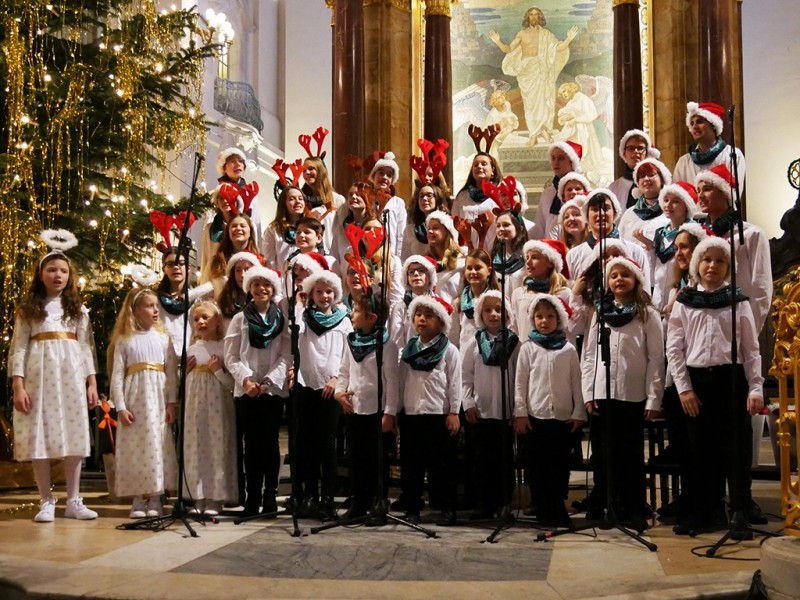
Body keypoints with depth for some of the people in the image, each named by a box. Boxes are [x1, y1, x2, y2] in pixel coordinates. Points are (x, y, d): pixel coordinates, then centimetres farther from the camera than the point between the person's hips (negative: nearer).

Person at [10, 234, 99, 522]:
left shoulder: (78, 310, 13)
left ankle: (73, 501, 7)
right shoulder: (28, 309, 7)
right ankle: (46, 502, 6)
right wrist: (17, 385, -9)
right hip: (39, 376, -2)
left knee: (74, 438, 0)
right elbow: (18, 347, 0)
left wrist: (92, 382, 2)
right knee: (39, 438, -3)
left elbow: (87, 347, 10)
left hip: (71, 377, 2)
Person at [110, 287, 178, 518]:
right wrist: (120, 407, -7)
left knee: (157, 445, 1)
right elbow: (117, 375, 0)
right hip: (134, 400, -1)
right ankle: (138, 499, 10)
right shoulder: (124, 340, 3)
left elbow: (172, 372, 4)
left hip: (158, 399, 1)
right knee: (135, 447, 1)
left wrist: (171, 402, -3)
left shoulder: (163, 338, 6)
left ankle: (155, 497, 9)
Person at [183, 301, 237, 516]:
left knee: (217, 449, -3)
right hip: (194, 407, 4)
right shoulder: (192, 349, 12)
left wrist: (218, 370, -17)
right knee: (195, 450, 4)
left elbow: (231, 383, -4)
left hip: (217, 407, -4)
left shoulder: (224, 348, -2)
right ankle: (199, 498, 13)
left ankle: (215, 499, 5)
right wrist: (186, 370, 0)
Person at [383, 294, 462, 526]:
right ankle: (412, 508, 16)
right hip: (411, 415, 4)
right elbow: (399, 381, 11)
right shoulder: (408, 350, 12)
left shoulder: (449, 351, 0)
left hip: (439, 415, -4)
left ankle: (447, 508, 10)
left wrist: (454, 413, -9)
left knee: (442, 464, 1)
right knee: (410, 464, 7)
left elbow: (454, 383, -3)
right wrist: (390, 411, 7)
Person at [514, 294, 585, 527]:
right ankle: (543, 511, 13)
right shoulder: (528, 348, 4)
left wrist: (578, 413, 2)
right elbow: (520, 382, 2)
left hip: (564, 416, 1)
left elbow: (576, 383, 6)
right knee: (538, 464, 3)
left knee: (560, 464, 4)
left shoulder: (569, 349, 5)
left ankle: (558, 509, 16)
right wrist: (520, 413, -3)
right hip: (535, 415, -1)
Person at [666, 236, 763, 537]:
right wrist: (684, 388, -4)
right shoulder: (684, 302, 6)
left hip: (730, 378, -1)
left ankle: (740, 514, 8)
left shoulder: (738, 301, 5)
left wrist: (755, 388, -6)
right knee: (702, 448, 8)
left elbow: (751, 349, 3)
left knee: (735, 447, 0)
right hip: (696, 380, 1)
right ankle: (704, 511, 18)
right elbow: (674, 348, 3)